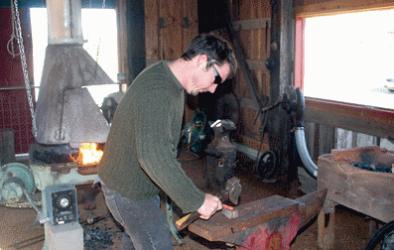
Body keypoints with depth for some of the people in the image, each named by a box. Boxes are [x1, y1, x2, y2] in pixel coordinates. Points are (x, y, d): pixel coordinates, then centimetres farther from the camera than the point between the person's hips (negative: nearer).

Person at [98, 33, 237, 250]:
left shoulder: (169, 79, 4)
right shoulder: (157, 90, -30)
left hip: (134, 182, 10)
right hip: (129, 191, -10)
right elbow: (154, 156, -40)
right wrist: (197, 200, -35)